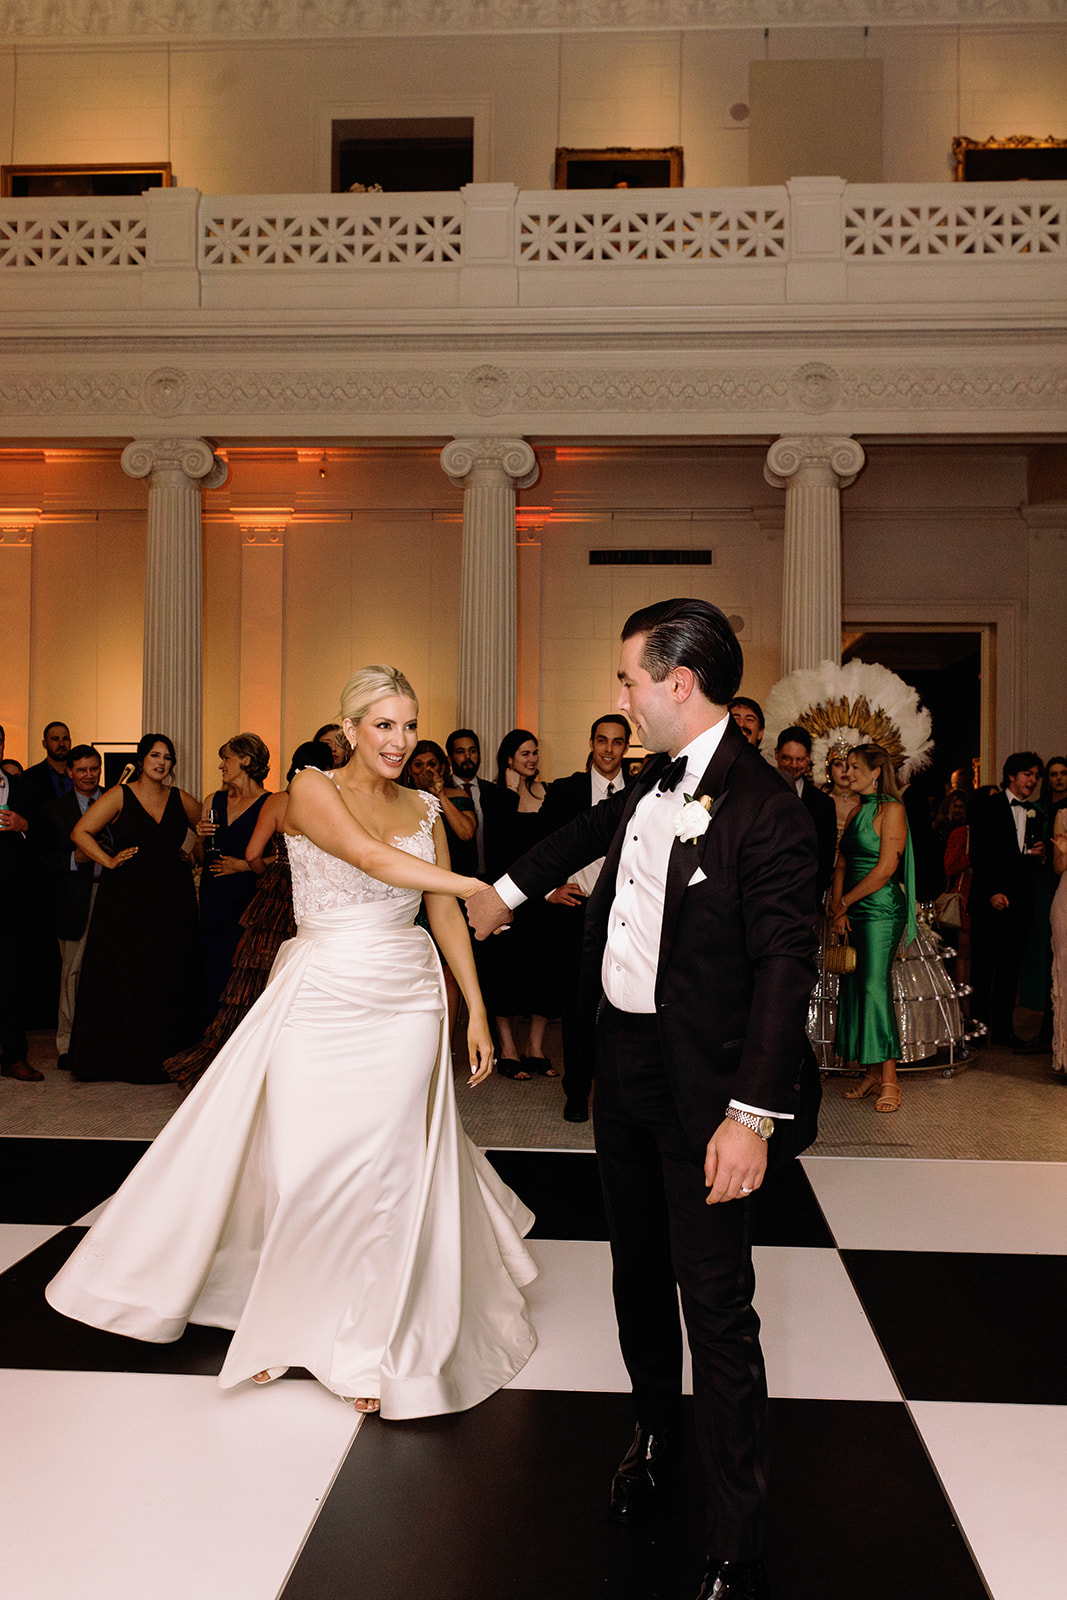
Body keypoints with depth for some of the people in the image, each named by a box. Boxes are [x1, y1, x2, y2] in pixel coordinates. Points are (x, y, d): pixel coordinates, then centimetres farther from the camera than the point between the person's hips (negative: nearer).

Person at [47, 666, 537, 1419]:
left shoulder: (425, 809, 8)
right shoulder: (313, 791, -6)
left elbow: (445, 913, 9)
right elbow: (372, 858, -22)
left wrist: (477, 1009, 4)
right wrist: (488, 886, -28)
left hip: (406, 1001, 3)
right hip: (323, 997, -3)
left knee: (386, 1166, 3)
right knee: (302, 1164, 0)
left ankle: (372, 1342, 18)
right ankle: (286, 1321, 25)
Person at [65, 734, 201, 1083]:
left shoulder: (181, 800, 8)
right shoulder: (119, 796, 0)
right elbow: (80, 832, -3)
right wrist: (109, 861, -11)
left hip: (172, 901, 3)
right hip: (127, 901, -3)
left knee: (169, 978, 3)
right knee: (124, 976, -1)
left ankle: (164, 1059, 13)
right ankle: (122, 1057, 11)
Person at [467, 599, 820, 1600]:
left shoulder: (762, 809, -19)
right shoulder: (652, 787, 6)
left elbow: (784, 966, -22)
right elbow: (592, 830, 28)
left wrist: (753, 1113, -26)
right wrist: (506, 891, 39)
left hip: (703, 1086, -8)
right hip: (622, 1066, 8)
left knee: (718, 1310, -1)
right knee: (638, 1273, 22)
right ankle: (656, 1433, 46)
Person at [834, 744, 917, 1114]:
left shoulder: (891, 809, -7)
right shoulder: (858, 811, 16)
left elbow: (886, 868, -14)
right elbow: (842, 863, 13)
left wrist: (844, 903, -8)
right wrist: (838, 907, -2)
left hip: (881, 909, -8)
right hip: (854, 912, 8)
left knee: (875, 985, -11)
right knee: (854, 987, 6)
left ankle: (889, 1079, -7)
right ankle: (871, 1072, 13)